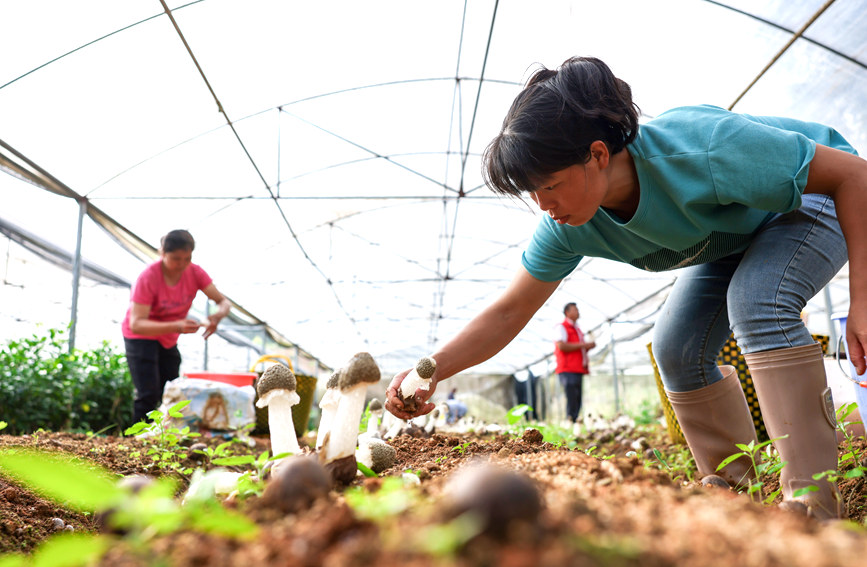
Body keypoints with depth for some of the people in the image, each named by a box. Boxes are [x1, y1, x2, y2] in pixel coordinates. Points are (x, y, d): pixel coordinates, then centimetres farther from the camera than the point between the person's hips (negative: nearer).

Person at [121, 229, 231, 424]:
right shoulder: (148, 277, -27)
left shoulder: (194, 272, -13)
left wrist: (219, 315, -39)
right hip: (141, 337, -5)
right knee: (148, 395, -15)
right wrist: (176, 326, -46)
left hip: (168, 340, 5)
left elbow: (223, 302, -13)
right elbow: (136, 324, -33)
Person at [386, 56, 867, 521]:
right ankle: (730, 490, 9)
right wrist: (431, 371, -30)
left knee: (756, 301, -32)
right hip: (733, 235, 6)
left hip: (816, 197, -6)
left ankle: (813, 500, -25)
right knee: (676, 346, -7)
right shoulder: (566, 227, -23)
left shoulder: (704, 150, -43)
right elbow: (508, 313, -15)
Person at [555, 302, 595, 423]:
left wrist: (588, 346, 10)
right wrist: (582, 345, -13)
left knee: (577, 402, 3)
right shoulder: (561, 327, -1)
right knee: (572, 400, -15)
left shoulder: (577, 329, 26)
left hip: (578, 370, 9)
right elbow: (562, 346, -17)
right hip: (568, 371, -9)